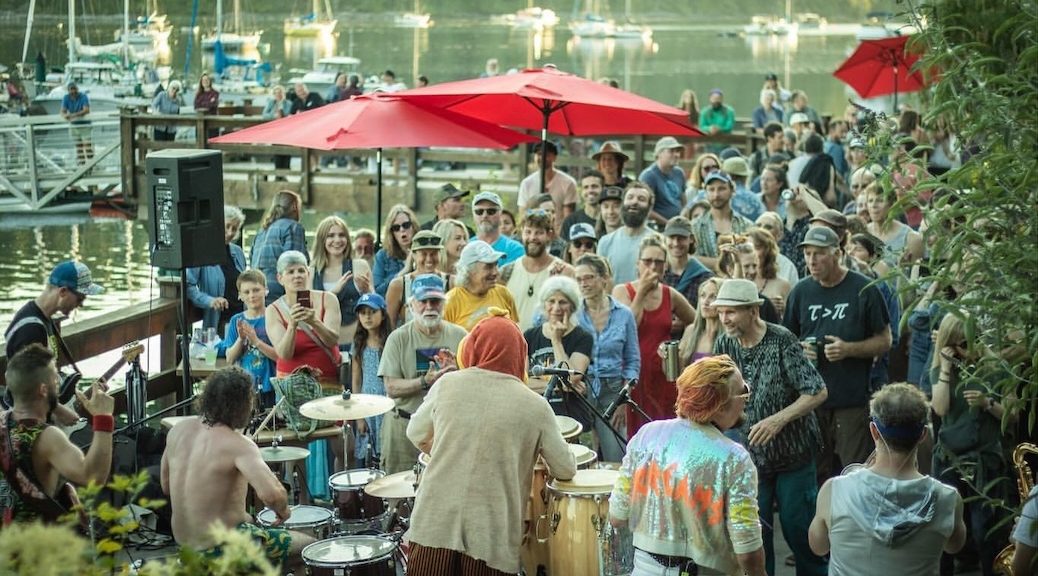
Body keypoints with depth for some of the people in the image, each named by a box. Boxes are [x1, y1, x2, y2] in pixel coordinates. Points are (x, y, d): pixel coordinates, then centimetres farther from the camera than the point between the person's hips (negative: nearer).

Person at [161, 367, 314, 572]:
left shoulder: (179, 429, -1)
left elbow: (166, 486, 12)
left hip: (185, 541, 8)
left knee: (250, 521, 36)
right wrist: (283, 511, -15)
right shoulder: (237, 444, -22)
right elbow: (271, 494, -36)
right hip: (221, 550, -8)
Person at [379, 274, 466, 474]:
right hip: (404, 428, -1)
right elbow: (392, 388, -7)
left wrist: (457, 371, -14)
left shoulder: (459, 336, 4)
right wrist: (425, 382, -21)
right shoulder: (399, 338, -2)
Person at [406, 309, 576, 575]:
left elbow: (417, 434, 17)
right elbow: (565, 471, 6)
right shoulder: (534, 406, -2)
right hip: (492, 534, -1)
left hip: (435, 523, 1)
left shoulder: (447, 384, 3)